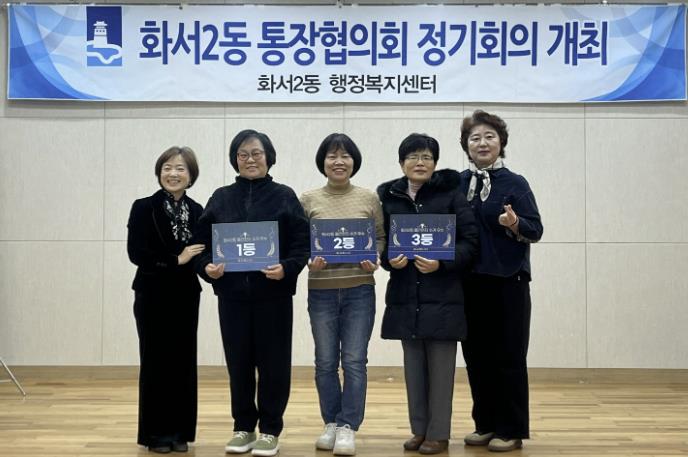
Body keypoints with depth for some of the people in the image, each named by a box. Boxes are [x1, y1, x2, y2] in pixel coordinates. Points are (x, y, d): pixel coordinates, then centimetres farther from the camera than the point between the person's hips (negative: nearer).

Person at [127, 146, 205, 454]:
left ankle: (179, 430, 18)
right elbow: (136, 253, -13)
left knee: (183, 362, 7)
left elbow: (200, 253, 10)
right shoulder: (144, 208, -5)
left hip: (186, 296, 4)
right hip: (153, 296, -3)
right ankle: (156, 432, 13)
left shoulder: (197, 211, 6)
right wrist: (176, 260, -16)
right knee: (155, 362, 2)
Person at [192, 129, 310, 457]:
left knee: (273, 363, 3)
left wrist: (286, 268, -19)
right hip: (232, 294, 2)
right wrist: (207, 267, -11)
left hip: (273, 294, -2)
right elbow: (203, 242, 7)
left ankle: (270, 430, 15)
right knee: (238, 363, 8)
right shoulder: (221, 198, 9)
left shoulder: (284, 197, 2)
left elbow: (301, 243, -3)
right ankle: (243, 427, 22)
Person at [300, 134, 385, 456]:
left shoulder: (369, 198, 3)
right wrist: (309, 259, -15)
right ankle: (331, 423, 22)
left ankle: (347, 427, 6)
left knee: (354, 361, -1)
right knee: (326, 362, 9)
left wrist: (374, 259, -11)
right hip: (321, 291, 1)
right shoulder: (309, 200, 2)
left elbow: (381, 237, 8)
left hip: (359, 290, 0)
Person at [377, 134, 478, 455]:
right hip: (404, 296, 3)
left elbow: (469, 241, -5)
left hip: (442, 296, -3)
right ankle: (419, 430, 23)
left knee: (440, 367, 3)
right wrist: (389, 259, -11)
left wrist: (441, 263, -18)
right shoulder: (388, 197, 6)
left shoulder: (451, 194, -2)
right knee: (413, 367, 11)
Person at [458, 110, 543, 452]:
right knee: (476, 356, 10)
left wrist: (515, 224, -26)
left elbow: (536, 230, -7)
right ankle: (485, 424, 23)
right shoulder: (457, 184, 6)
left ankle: (512, 430, 13)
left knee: (508, 358, 2)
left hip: (508, 282, -4)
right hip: (469, 282, 4)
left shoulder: (515, 184, -4)